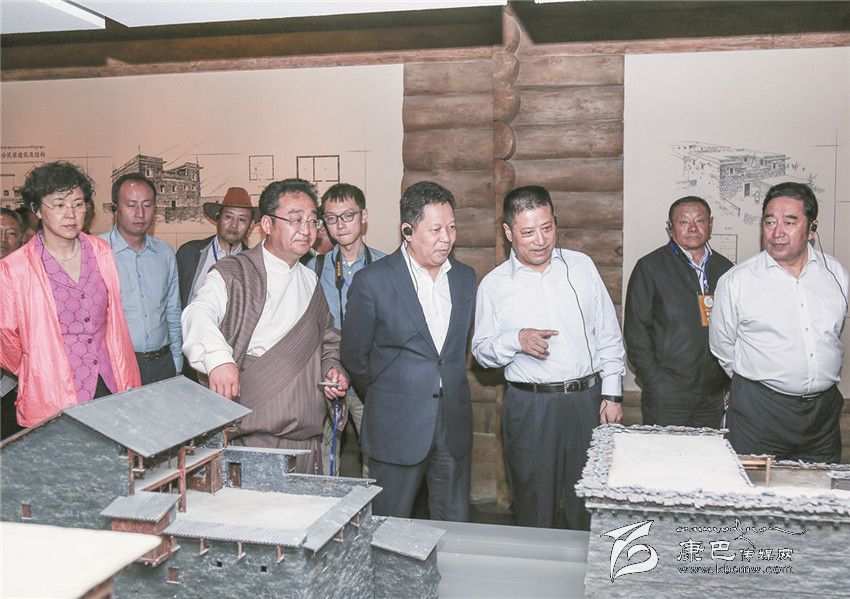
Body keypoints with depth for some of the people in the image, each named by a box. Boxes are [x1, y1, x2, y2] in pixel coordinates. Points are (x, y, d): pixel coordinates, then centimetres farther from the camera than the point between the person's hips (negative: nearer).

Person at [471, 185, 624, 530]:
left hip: (588, 401, 2)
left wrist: (612, 393, 2)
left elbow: (608, 334, 8)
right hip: (530, 408, -1)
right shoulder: (494, 285, 0)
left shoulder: (581, 266, 5)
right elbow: (481, 351, 5)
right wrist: (516, 340, -15)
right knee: (534, 510, 9)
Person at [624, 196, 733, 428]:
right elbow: (635, 331, -5)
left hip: (714, 395, 4)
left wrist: (730, 382, 9)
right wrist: (655, 382, -12)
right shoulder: (650, 267, -2)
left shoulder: (725, 268, 12)